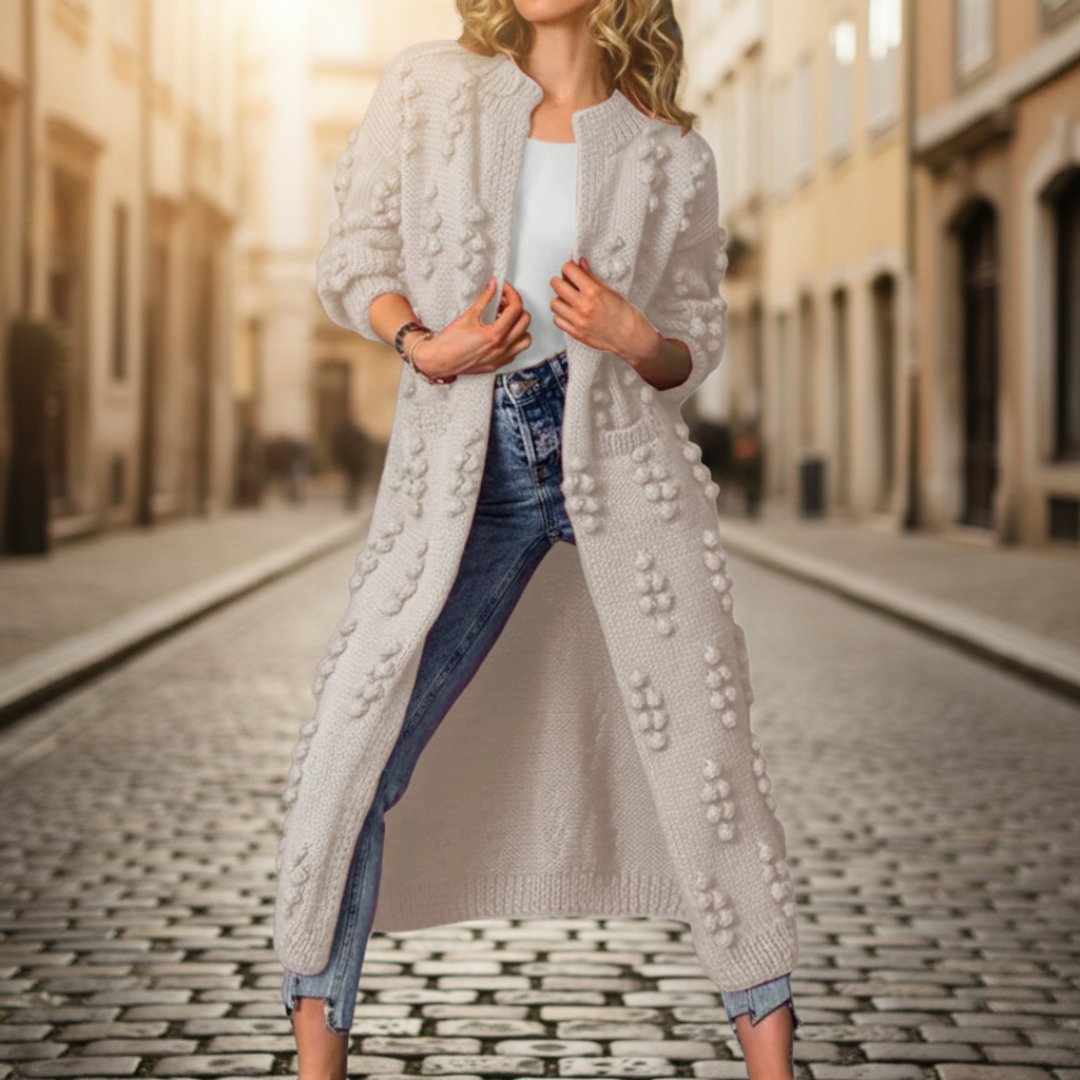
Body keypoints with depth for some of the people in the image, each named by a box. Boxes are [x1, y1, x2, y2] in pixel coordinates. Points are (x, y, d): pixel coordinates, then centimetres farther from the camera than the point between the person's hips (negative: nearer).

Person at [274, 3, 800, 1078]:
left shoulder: (670, 157, 6)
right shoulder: (427, 88, 5)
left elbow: (693, 349, 12)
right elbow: (351, 258, 8)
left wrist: (631, 336, -11)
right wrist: (423, 345, -10)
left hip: (623, 464, 0)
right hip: (465, 474, 0)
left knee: (702, 758, -1)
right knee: (347, 757, -4)